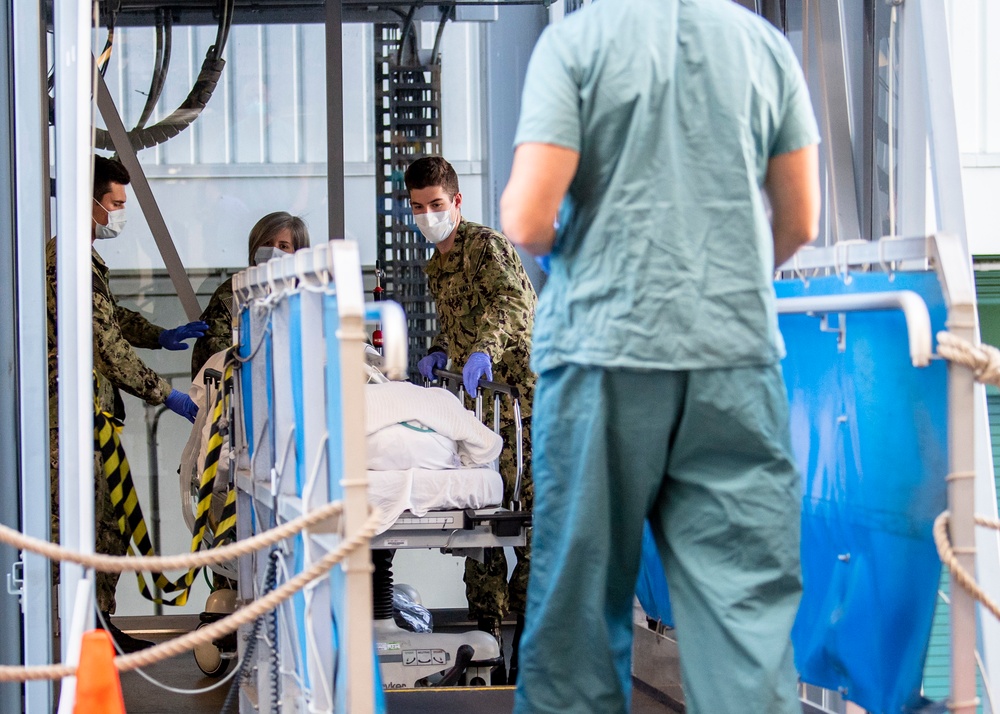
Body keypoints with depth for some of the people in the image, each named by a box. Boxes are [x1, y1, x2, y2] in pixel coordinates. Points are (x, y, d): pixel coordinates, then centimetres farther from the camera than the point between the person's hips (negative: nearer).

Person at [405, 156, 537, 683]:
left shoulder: (486, 245, -6)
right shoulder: (435, 266, 21)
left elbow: (517, 299, -24)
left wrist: (484, 348, -39)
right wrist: (440, 352, 13)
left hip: (515, 396, -8)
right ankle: (485, 633, 12)